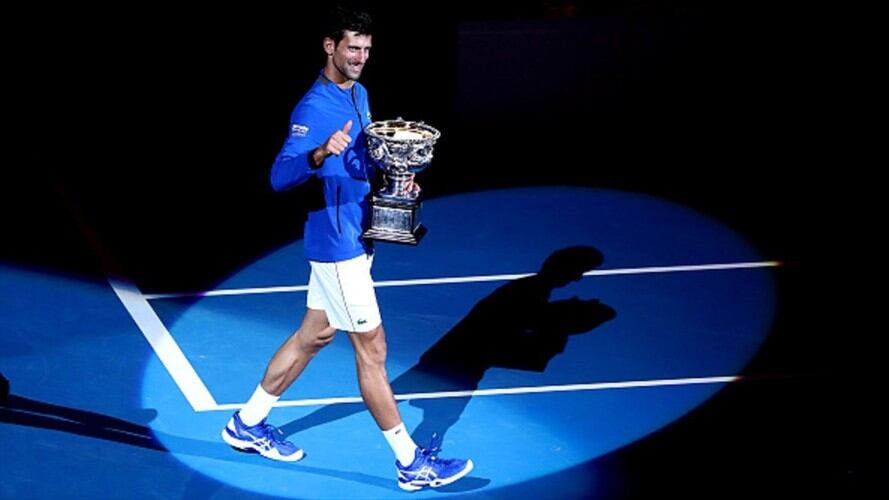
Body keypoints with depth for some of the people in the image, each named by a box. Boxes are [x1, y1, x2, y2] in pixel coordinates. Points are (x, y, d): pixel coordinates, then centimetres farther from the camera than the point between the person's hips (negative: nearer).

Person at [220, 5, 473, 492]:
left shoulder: (359, 95, 9)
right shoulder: (314, 109, -19)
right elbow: (280, 177, -29)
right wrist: (320, 154, -47)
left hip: (356, 238, 9)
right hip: (336, 243, -9)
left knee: (313, 335, 18)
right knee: (372, 349, -4)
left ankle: (248, 423, 31)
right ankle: (411, 464, 2)